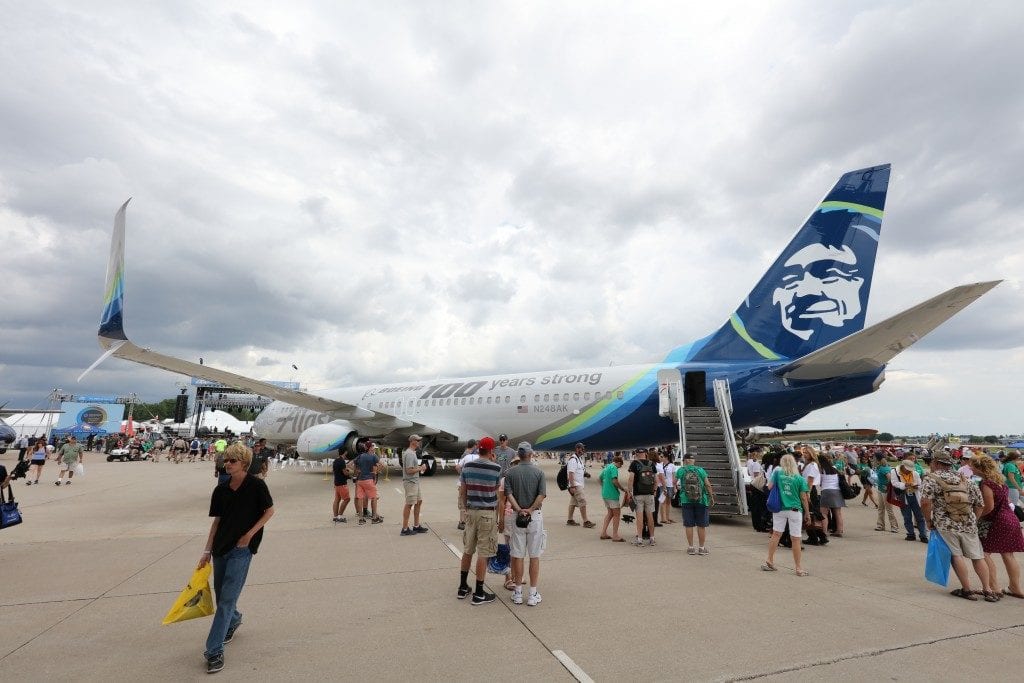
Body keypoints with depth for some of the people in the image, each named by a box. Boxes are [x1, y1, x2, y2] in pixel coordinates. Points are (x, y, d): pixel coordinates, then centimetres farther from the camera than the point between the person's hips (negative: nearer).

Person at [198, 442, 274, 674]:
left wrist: (249, 535, -11)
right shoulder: (221, 490, 2)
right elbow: (217, 521, 9)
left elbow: (269, 511, -6)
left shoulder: (256, 485, -13)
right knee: (220, 593, 19)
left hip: (242, 548, -6)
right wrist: (207, 550, 7)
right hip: (220, 547, 6)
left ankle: (214, 651, 2)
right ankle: (234, 620, 48)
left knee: (227, 598, -7)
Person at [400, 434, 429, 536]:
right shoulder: (409, 454, -19)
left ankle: (416, 526, 24)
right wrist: (421, 468, -14)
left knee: (419, 501, 15)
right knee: (409, 504, -3)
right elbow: (409, 470, -25)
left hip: (415, 482, 11)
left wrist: (420, 468, 8)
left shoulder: (413, 453, 14)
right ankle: (405, 529, 5)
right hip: (410, 482, -11)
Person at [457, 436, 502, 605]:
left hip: (471, 511, 5)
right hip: (488, 513, -5)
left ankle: (463, 588, 28)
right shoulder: (496, 468, -12)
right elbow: (498, 490, 4)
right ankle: (479, 594, 11)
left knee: (467, 550, 17)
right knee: (483, 554, 3)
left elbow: (462, 491, 5)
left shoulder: (467, 466, 0)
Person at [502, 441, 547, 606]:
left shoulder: (510, 472, 0)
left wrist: (519, 510, -14)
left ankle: (518, 592, 16)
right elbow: (541, 495, -13)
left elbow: (508, 494, -10)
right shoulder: (538, 472, -3)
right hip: (535, 516, -1)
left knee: (518, 555, 9)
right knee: (534, 556, 6)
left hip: (517, 517, 1)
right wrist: (530, 510, -14)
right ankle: (533, 594, 10)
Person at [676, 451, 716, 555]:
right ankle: (702, 548, 15)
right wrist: (712, 497, 9)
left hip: (686, 501, 0)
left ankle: (690, 547, 12)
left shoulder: (680, 470, -3)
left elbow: (675, 483, 11)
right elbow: (708, 485, -4)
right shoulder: (700, 470, -3)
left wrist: (677, 487, 34)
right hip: (701, 501, 0)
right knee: (701, 525, 9)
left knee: (688, 525, 7)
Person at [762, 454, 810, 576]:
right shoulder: (800, 479, -6)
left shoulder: (777, 473, -3)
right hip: (795, 510, -2)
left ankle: (769, 561, 16)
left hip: (779, 509, 2)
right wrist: (807, 513, 6)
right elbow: (804, 497, -4)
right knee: (795, 539, 4)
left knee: (776, 534, 11)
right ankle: (798, 568, 12)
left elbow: (769, 487, 1)